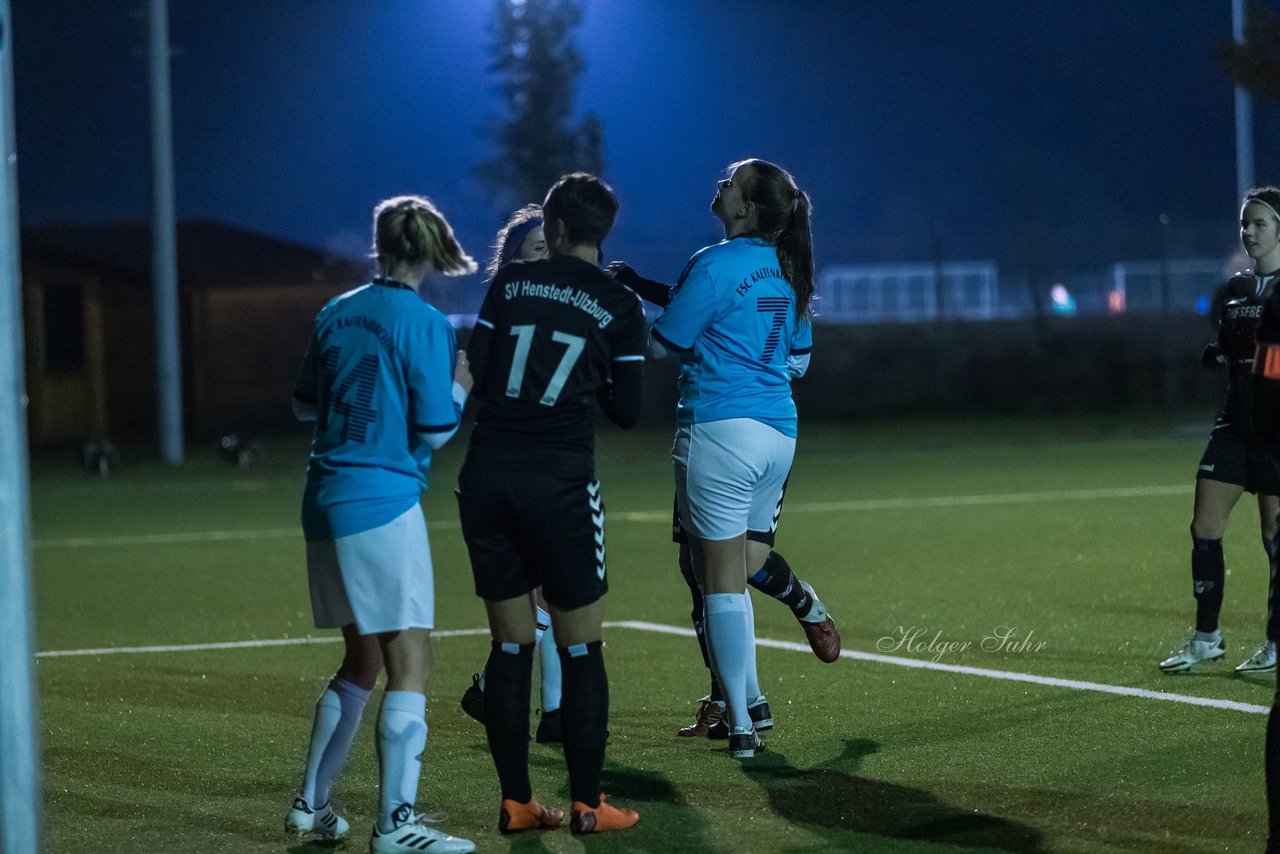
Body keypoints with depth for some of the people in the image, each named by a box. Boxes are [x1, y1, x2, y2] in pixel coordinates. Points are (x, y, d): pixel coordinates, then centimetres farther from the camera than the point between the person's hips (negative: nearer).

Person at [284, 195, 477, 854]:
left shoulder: (336, 313, 11)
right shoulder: (424, 324, -8)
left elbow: (305, 406, 20)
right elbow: (434, 430, -10)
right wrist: (460, 385, 7)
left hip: (325, 503, 8)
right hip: (383, 504, -8)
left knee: (363, 660, 19)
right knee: (409, 662, -5)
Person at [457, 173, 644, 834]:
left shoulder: (511, 283, 5)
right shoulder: (619, 306, 0)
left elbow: (473, 376, 5)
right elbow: (626, 411, 2)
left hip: (488, 475, 3)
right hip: (560, 481, -3)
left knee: (510, 644, 9)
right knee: (580, 649, 5)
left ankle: (515, 802, 10)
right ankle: (587, 804, 4)